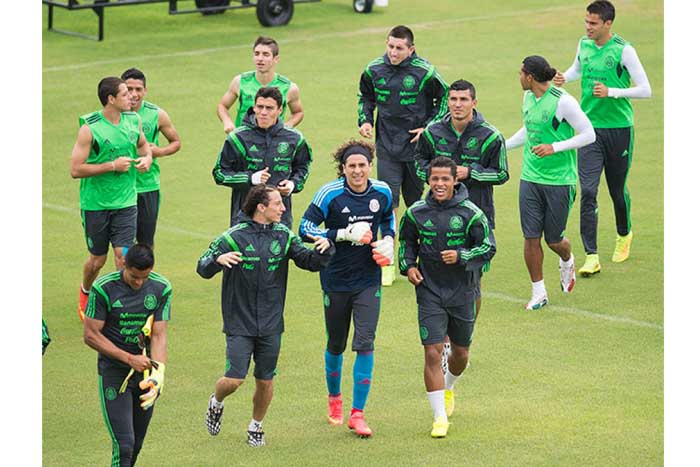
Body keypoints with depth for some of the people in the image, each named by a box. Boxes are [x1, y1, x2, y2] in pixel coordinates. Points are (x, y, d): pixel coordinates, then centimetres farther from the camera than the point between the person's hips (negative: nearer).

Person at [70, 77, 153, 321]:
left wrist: (147, 157, 1)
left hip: (126, 202, 3)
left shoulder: (133, 120, 1)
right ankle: (85, 292, 42)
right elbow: (76, 170, -17)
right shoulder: (90, 129, -16)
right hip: (95, 203, -3)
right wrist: (113, 166, -20)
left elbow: (143, 144, 23)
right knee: (97, 259, 12)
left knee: (123, 256, -8)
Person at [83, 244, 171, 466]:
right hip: (113, 371, -4)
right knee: (124, 445, -14)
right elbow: (91, 335, -11)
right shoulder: (103, 288, -14)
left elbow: (159, 335, -4)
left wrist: (158, 372, -21)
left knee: (136, 445, 10)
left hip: (144, 371, 4)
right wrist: (130, 359, -17)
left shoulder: (161, 288, -4)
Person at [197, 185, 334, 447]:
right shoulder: (234, 237, -10)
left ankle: (256, 426, 32)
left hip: (271, 325, 4)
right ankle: (216, 403, 24)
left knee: (265, 381, 9)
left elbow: (310, 261, 4)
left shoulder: (284, 236, 3)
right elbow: (203, 268, -11)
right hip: (239, 324, -4)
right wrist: (218, 260, -33)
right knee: (234, 380, -9)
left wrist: (324, 248, -18)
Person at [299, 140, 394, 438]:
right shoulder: (330, 194, -13)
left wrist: (388, 240, 1)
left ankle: (357, 413, -7)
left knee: (365, 342, -11)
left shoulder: (382, 193, -1)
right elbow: (306, 228, -16)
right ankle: (334, 398, 40)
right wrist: (344, 235, -24)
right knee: (336, 344, 13)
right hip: (336, 278, -1)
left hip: (368, 280, 1)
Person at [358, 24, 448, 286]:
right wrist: (365, 120, 1)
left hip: (416, 146, -1)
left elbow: (444, 98, 1)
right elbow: (366, 97, 17)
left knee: (415, 203, 12)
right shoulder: (374, 70, -3)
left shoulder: (424, 72, -13)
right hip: (387, 147, 1)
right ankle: (387, 264, -1)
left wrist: (429, 127, -8)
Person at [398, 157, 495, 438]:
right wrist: (407, 265, -2)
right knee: (432, 353, -10)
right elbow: (406, 241, 15)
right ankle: (439, 417, -3)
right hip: (429, 291, 0)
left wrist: (461, 256, -21)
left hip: (463, 291, 0)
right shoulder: (416, 212, -3)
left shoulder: (470, 213, -9)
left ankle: (448, 388, 48)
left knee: (460, 353, 14)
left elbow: (488, 248, -5)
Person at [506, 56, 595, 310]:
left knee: (553, 239, 5)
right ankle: (538, 292, 11)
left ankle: (567, 261, 41)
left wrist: (555, 147, -21)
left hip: (559, 180, -6)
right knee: (531, 237, -1)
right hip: (530, 178, 6)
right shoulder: (528, 98, 6)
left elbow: (588, 134, -13)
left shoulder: (563, 101, -16)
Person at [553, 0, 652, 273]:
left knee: (617, 190, 12)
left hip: (619, 128, -3)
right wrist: (563, 78, 4)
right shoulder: (584, 44, 4)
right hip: (590, 128, 3)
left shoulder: (623, 50, -12)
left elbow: (645, 90, -12)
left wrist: (612, 92, -23)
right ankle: (591, 257, -9)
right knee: (588, 191, -8)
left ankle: (624, 236, 42)